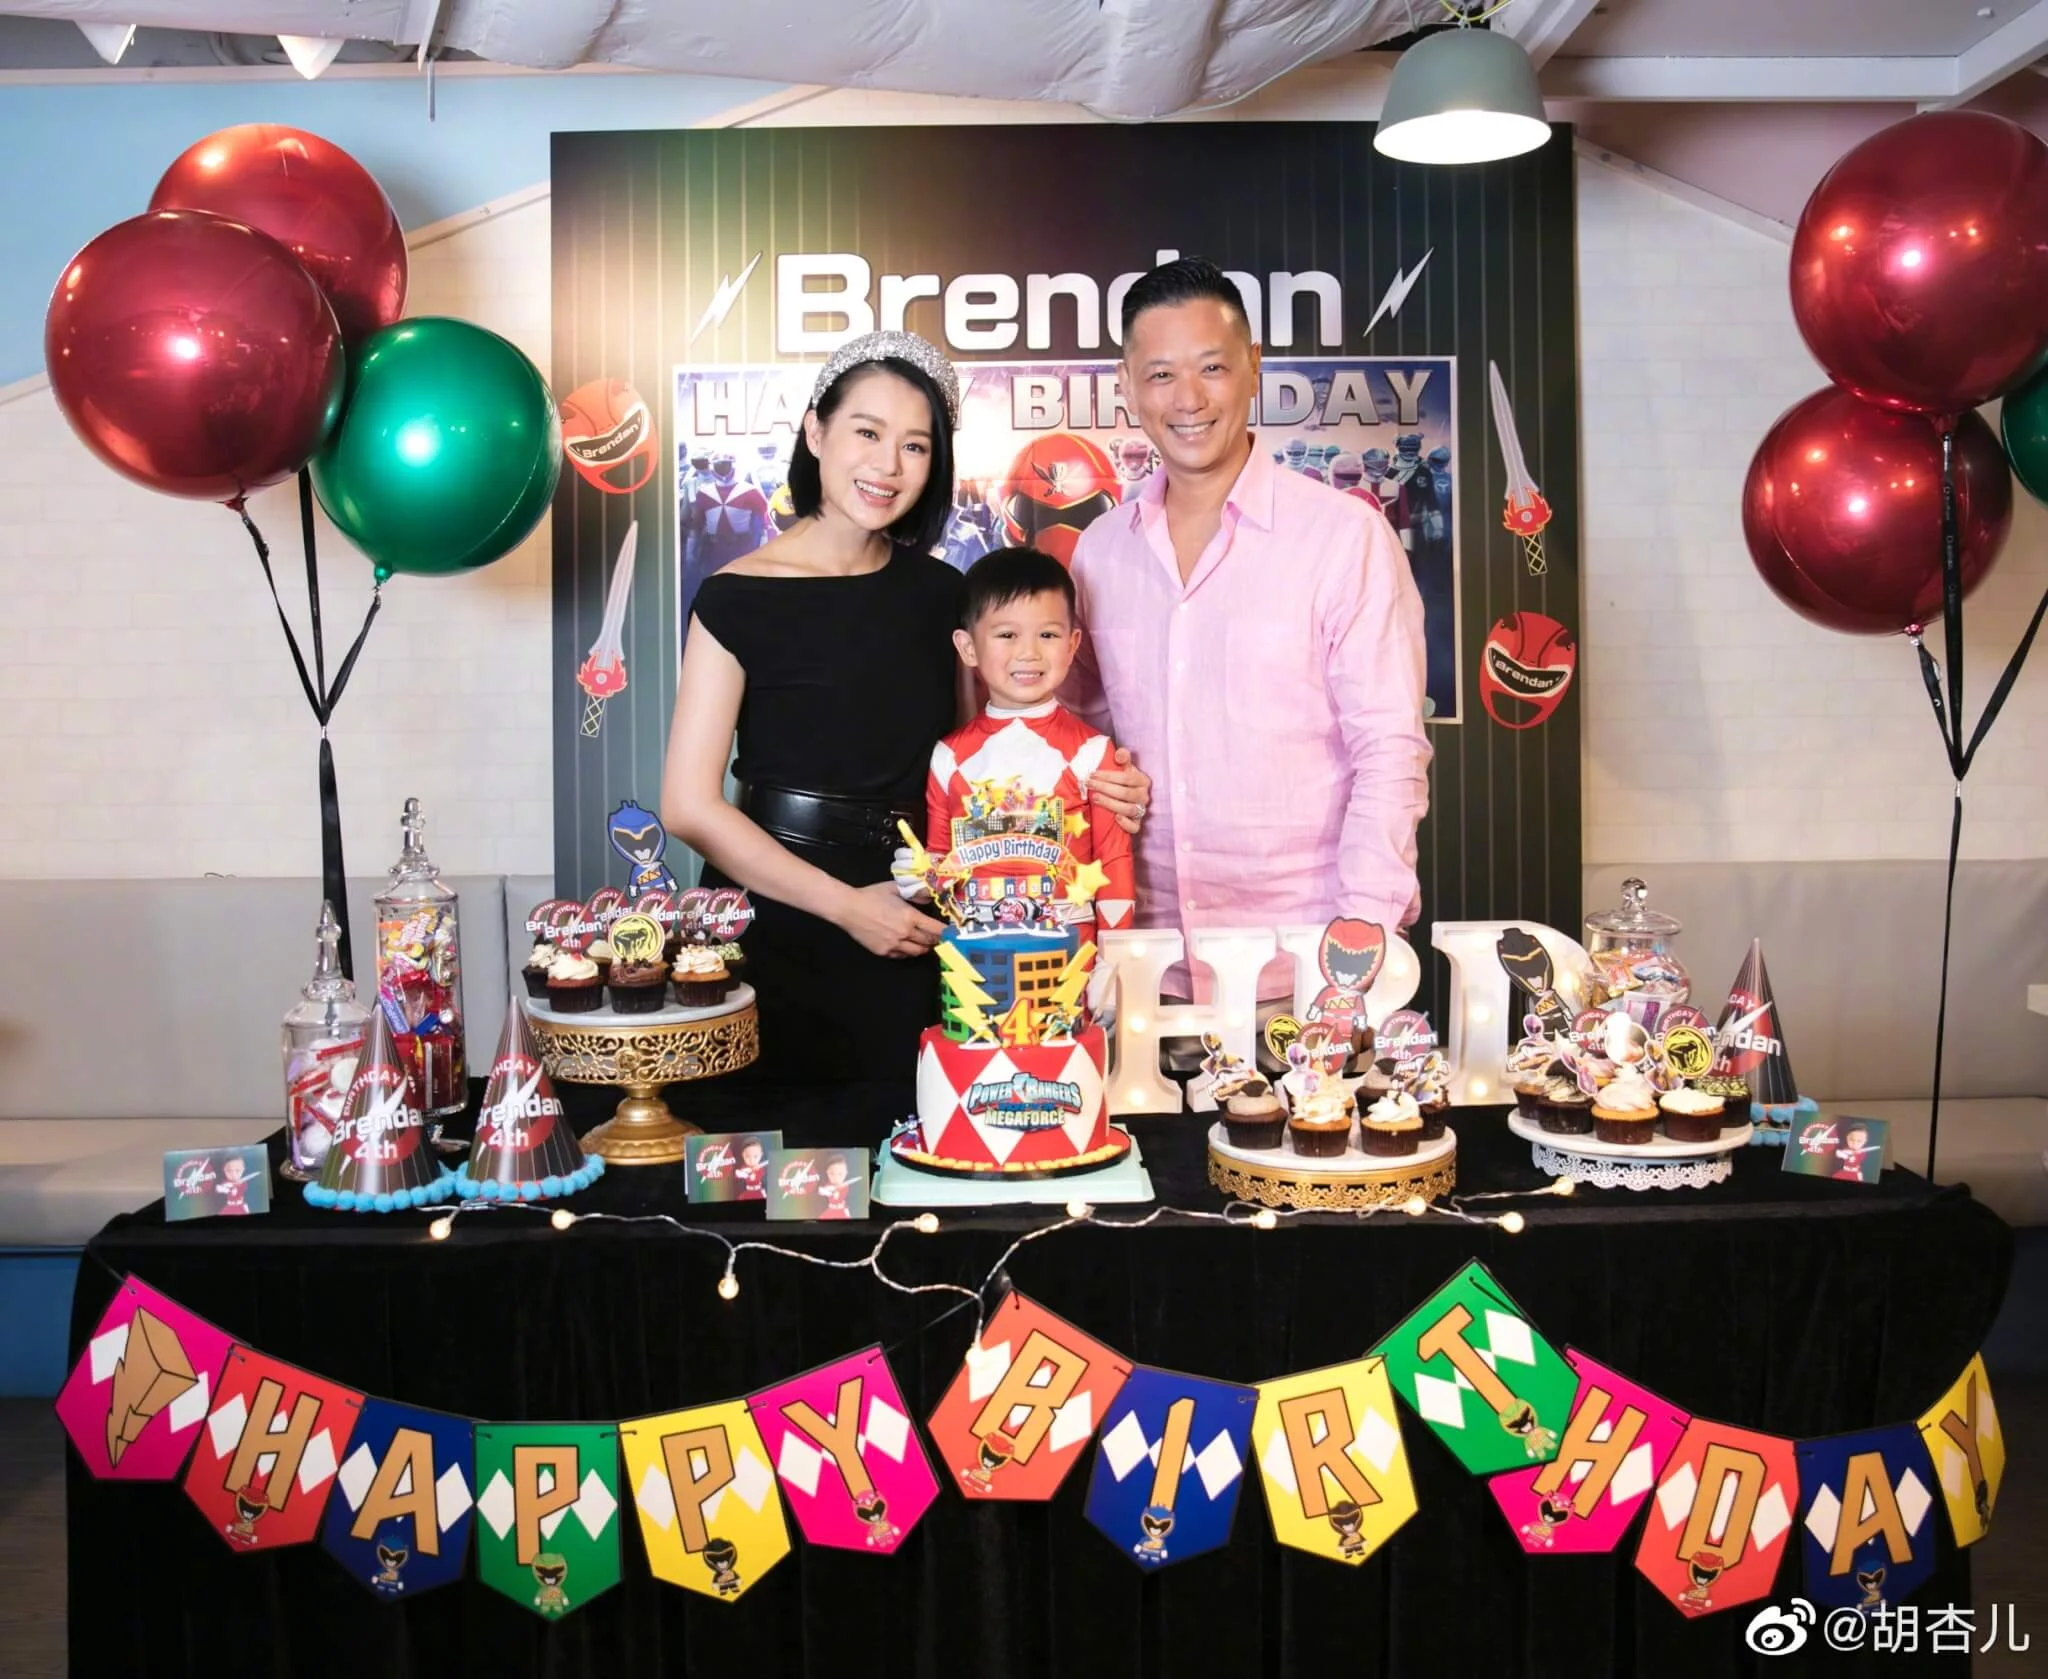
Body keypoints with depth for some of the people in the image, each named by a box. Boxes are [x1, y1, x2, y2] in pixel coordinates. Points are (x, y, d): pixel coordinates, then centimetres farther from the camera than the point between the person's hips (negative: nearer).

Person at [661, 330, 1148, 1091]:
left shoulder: (940, 594, 5)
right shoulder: (741, 597, -9)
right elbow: (690, 806, -12)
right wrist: (847, 905, -14)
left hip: (907, 944, 4)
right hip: (776, 935, -4)